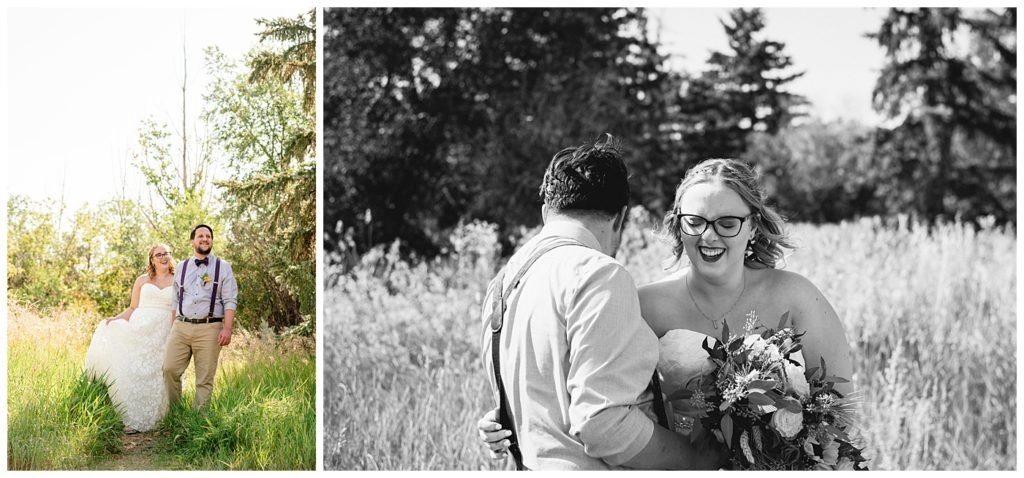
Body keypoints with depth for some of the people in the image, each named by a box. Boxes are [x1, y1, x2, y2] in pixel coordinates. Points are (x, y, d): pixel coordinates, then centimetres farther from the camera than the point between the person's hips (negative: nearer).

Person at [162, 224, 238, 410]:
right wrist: (172, 328, 15)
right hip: (181, 327, 3)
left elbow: (230, 301, -1)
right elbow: (175, 300, 19)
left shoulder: (223, 267, 6)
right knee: (170, 370, -6)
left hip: (209, 329, -3)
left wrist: (227, 328, -11)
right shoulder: (181, 267, 16)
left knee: (205, 379, -1)